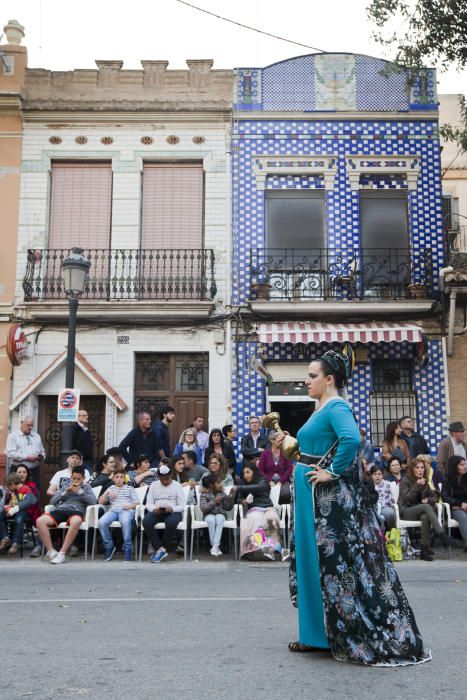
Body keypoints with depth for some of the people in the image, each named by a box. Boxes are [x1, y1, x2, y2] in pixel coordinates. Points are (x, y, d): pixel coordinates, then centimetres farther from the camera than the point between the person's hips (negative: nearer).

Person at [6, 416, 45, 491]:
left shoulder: (37, 436, 16)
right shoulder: (13, 436, 0)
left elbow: (42, 451, 21)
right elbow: (10, 453, -12)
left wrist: (42, 456, -3)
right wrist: (27, 457, -18)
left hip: (34, 470, 4)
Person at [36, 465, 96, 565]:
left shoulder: (86, 487, 22)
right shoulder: (66, 486, 27)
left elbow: (93, 501, 4)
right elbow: (52, 501, 19)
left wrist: (79, 491, -1)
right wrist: (65, 492, 5)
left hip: (76, 511, -3)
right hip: (60, 510, 3)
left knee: (76, 521, -42)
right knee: (40, 521, -27)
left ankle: (62, 553, -34)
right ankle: (51, 551, -21)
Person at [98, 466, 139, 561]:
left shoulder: (130, 488, 24)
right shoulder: (111, 488, 30)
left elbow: (137, 502, 13)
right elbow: (100, 502, 20)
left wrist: (130, 506, -8)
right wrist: (107, 493, 5)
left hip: (127, 510, -2)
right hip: (113, 510, 3)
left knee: (125, 522, -40)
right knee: (101, 522, -31)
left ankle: (127, 549, -30)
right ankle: (109, 546, -12)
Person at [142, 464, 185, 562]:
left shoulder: (177, 486, 7)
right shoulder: (154, 485, 14)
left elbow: (182, 506, 1)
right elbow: (148, 504, 9)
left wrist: (172, 509, -20)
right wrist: (154, 509, -15)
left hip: (172, 512, -2)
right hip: (156, 512, 2)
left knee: (172, 523, -38)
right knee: (146, 521, -31)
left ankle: (159, 550, -20)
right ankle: (161, 549, -27)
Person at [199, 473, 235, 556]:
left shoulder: (222, 494, 9)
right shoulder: (204, 494, 1)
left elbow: (228, 508, 5)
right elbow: (202, 508, -11)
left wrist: (231, 496, -6)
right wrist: (214, 501, -17)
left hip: (220, 514, 2)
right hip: (209, 515, -1)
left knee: (219, 520, -34)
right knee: (211, 520, -36)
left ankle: (215, 546, -37)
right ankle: (215, 546, -28)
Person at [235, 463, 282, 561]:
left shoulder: (263, 481, 9)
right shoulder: (244, 484, 24)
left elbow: (257, 487, -13)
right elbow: (239, 498, 20)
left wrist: (239, 488, -19)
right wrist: (243, 501, -5)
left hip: (267, 507, -1)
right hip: (254, 509, 1)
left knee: (271, 519, -36)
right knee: (256, 519, -36)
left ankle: (272, 548, -42)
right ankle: (257, 548, -48)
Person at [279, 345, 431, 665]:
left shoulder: (337, 407, -16)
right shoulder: (322, 409, 14)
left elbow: (352, 438, -35)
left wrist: (332, 472, -26)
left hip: (331, 499, -10)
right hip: (313, 498, 10)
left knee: (339, 565, -2)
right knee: (315, 563, 14)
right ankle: (319, 635, 25)